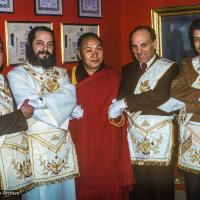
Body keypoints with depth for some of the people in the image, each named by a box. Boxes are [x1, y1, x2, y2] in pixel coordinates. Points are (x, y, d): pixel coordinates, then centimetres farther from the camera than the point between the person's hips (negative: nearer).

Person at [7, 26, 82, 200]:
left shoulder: (61, 73, 12)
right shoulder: (16, 74, -3)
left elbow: (71, 97, -6)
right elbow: (30, 105, -15)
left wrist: (42, 101, -17)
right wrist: (63, 107, -10)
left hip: (64, 142, 4)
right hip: (36, 144, -4)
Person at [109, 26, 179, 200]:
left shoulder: (169, 67, 0)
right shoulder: (128, 69, 14)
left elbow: (160, 95, -15)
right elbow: (122, 97, 2)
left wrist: (125, 103, -13)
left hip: (160, 135, -3)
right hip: (135, 135, 4)